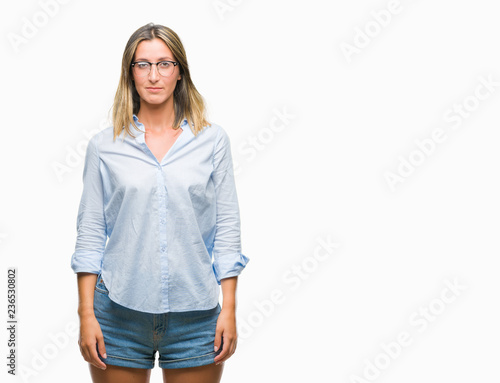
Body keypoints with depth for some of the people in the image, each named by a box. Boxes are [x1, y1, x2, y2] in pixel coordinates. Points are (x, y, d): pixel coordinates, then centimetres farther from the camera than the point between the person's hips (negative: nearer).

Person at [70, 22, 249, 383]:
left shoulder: (213, 140, 3)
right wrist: (86, 314, -2)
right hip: (120, 312, 0)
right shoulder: (104, 145, 3)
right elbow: (90, 233, 3)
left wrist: (229, 309, -2)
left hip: (195, 314, 0)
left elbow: (227, 228, 3)